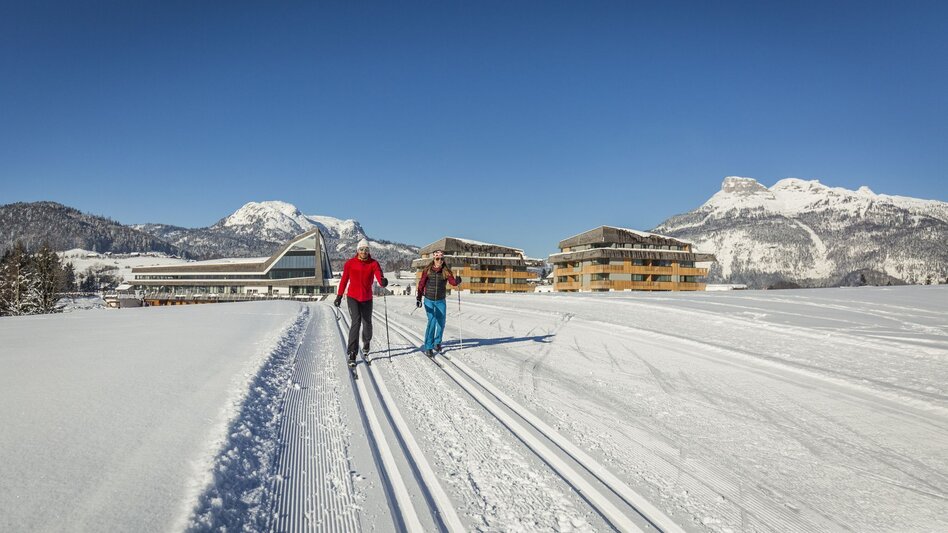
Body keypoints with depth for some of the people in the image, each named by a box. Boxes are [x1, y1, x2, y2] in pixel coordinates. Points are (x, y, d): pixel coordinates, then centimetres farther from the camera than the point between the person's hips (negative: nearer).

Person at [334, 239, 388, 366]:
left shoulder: (373, 264, -6)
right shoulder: (350, 263, -4)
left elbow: (378, 275, -24)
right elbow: (344, 280, 4)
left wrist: (383, 281, -47)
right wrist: (339, 296, 5)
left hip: (367, 298, 2)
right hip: (352, 297, -2)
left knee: (367, 323, 15)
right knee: (356, 321, -18)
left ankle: (366, 343, 47)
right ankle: (352, 353, -15)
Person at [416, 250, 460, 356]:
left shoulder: (446, 271, -3)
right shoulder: (427, 270, -5)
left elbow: (453, 282, -14)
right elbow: (421, 284, 0)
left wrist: (457, 281, -36)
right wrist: (418, 298, -5)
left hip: (441, 301, 2)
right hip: (429, 300, -2)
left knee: (441, 322, 9)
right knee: (432, 321, -13)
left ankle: (437, 342, 33)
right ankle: (428, 347, -6)